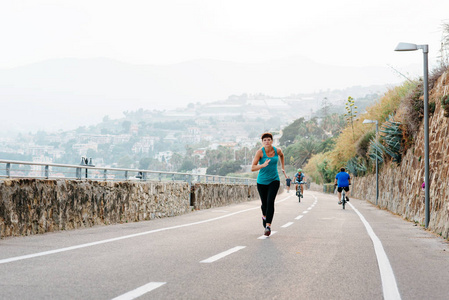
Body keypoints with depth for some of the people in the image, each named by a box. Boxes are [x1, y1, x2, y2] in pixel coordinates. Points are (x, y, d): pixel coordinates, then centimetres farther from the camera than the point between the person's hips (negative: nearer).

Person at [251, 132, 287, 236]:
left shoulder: (277, 150, -6)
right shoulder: (260, 152, -16)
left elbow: (281, 155, 21)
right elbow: (252, 168, -23)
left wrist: (282, 168, 23)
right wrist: (263, 165, -39)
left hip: (274, 180, 1)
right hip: (262, 182, 0)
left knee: (270, 201, -20)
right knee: (264, 203, 12)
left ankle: (268, 226, -21)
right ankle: (264, 215, 48)